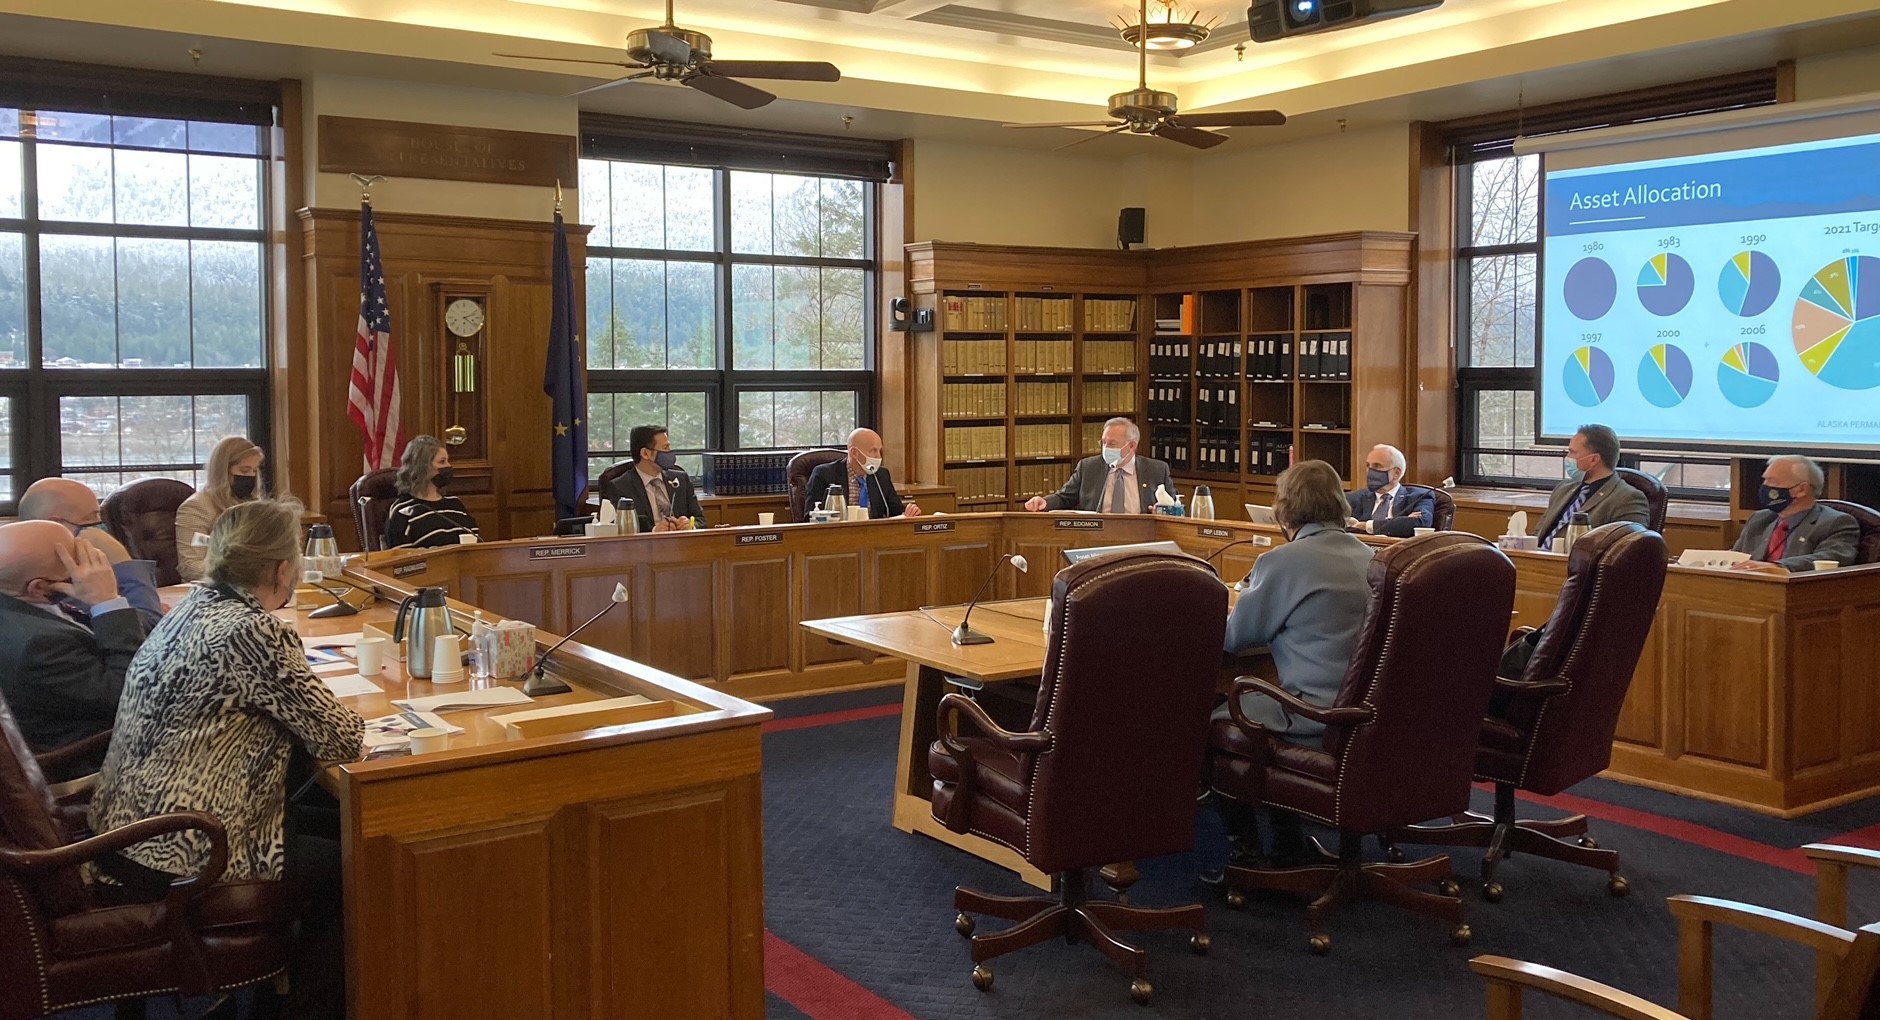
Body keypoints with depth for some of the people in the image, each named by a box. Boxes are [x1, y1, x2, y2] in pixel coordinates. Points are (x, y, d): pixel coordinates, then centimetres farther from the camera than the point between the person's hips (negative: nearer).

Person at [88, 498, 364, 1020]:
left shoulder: (189, 610, 5)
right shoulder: (257, 632, -21)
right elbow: (341, 740, -17)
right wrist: (340, 717, 4)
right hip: (181, 863, -9)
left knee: (323, 828, 25)